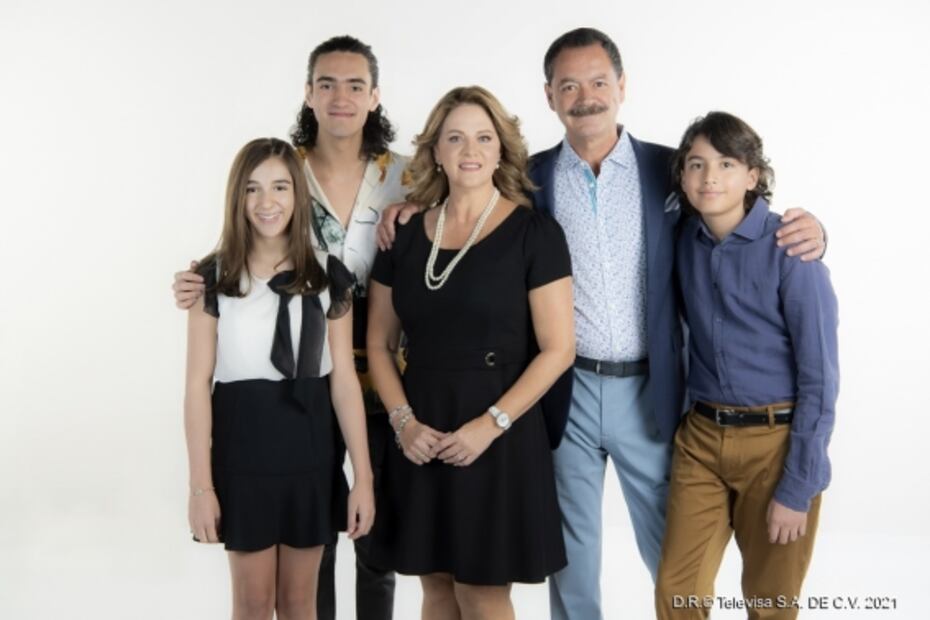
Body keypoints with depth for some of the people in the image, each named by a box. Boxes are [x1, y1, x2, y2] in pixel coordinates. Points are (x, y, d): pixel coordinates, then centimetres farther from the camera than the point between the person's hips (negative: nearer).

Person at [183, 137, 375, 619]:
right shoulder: (214, 277, -3)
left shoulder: (328, 276, 0)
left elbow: (344, 380, 0)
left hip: (308, 452, 1)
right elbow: (199, 383, -5)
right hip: (242, 454, -1)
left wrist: (363, 478, -2)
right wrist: (200, 483, -8)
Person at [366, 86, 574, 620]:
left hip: (499, 438, -4)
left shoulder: (534, 233, -5)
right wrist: (403, 420, -4)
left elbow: (558, 349, -9)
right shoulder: (408, 235, 6)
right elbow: (380, 344, 10)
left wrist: (490, 424, -15)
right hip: (423, 440, 4)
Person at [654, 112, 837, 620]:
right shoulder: (684, 242, 1)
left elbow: (820, 377, -12)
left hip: (777, 442, -4)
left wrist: (797, 488, -13)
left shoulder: (789, 248, -13)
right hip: (700, 439, 4)